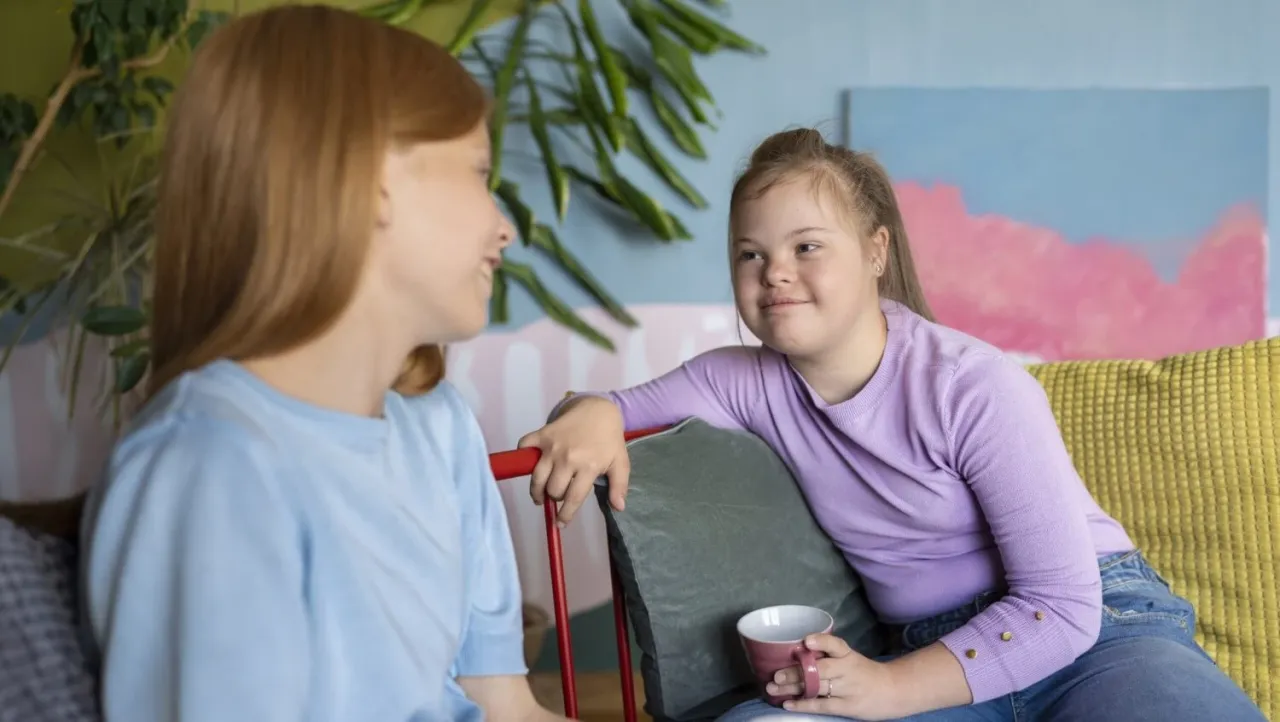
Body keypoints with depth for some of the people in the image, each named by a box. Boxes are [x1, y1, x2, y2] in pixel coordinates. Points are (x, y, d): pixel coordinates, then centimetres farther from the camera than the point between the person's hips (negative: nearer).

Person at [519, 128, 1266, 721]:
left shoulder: (978, 388, -15)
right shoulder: (749, 383, -1)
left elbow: (1062, 605, -14)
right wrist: (593, 416, -17)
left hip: (1099, 628, -4)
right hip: (941, 661, 4)